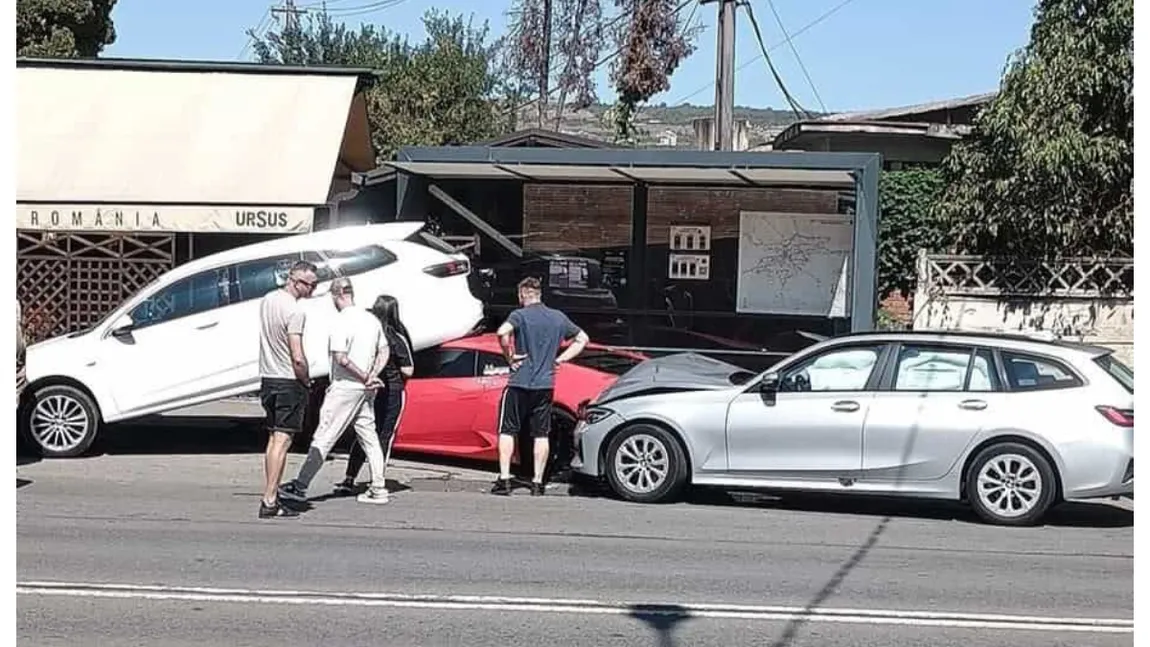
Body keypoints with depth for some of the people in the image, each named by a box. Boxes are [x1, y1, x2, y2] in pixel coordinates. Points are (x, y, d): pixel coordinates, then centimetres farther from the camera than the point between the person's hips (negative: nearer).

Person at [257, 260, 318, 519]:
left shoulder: (267, 300, 8)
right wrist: (306, 380, -6)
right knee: (282, 441, -6)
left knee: (274, 438, 14)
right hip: (289, 382, -8)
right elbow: (298, 358, -22)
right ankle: (269, 502, -6)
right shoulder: (294, 311, -18)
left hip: (267, 379, 8)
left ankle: (271, 497, 17)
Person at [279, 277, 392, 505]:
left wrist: (365, 377, -13)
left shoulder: (342, 321, -15)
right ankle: (378, 489, 12)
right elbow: (384, 352, 15)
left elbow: (341, 358, -22)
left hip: (345, 386, -7)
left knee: (323, 438, -6)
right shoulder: (372, 319, 10)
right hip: (365, 391, 7)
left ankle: (300, 486, -4)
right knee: (369, 438, 11)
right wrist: (372, 376, 3)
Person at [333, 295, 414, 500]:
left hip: (367, 389, 4)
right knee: (385, 436, 4)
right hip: (391, 392, -4)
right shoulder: (397, 339, -11)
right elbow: (407, 370, -8)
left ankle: (349, 480, 11)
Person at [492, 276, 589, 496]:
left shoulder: (519, 315, -7)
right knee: (541, 434, 8)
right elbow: (583, 339, 18)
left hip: (519, 384, -4)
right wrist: (559, 359, 12)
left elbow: (502, 332, -27)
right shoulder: (558, 318, 9)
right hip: (546, 385, 4)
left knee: (507, 431, 5)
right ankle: (537, 483, 8)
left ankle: (504, 480, -1)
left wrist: (509, 356, -12)